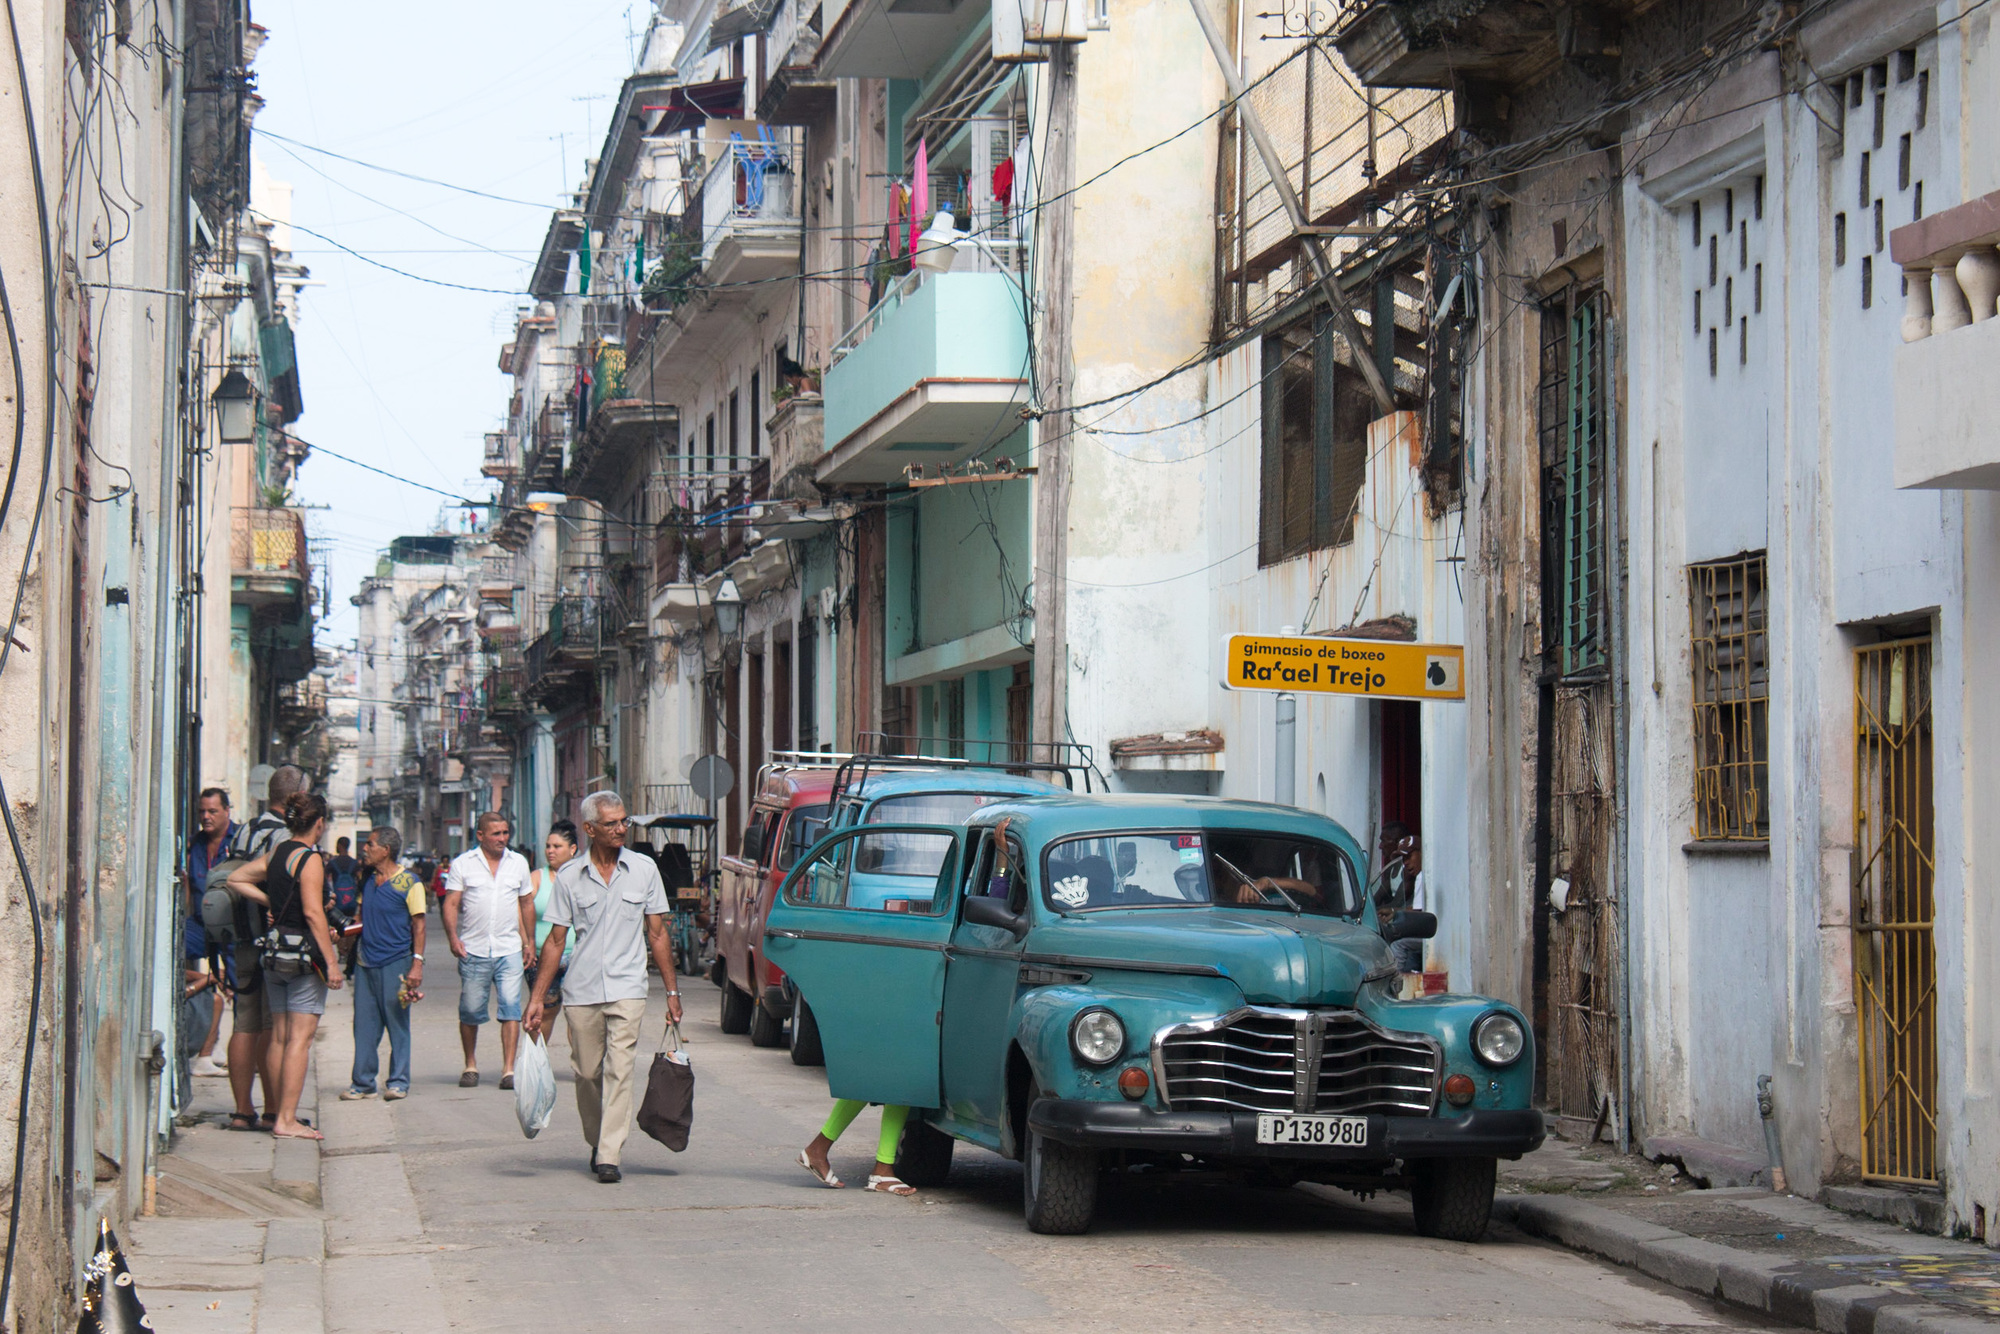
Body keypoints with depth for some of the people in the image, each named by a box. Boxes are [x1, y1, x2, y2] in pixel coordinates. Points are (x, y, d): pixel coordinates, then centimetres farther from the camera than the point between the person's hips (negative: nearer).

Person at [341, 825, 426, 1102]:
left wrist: (417, 963, -13)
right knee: (364, 1025, 6)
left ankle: (398, 1082, 8)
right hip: (365, 962, 6)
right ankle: (362, 1082, 12)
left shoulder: (408, 883, -6)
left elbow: (418, 925, -6)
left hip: (395, 964, -6)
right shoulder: (367, 881, 12)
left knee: (397, 1024, 1)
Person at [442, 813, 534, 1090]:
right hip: (473, 950, -1)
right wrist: (453, 937, -13)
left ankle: (509, 1069, -9)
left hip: (510, 950, 1)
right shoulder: (462, 864, 3)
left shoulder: (518, 862, 11)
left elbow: (527, 903, 17)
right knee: (470, 1011, 5)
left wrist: (529, 942, 14)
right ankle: (470, 1065, 21)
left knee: (511, 1008, -9)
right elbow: (451, 903, 0)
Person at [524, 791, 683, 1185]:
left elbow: (657, 934, 8)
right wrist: (537, 997, 3)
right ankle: (597, 1144, 28)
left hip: (627, 989, -1)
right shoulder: (569, 877, 4)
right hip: (581, 990, 1)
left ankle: (610, 1157, -14)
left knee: (619, 1071, -12)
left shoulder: (644, 869, 4)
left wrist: (672, 991, 7)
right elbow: (556, 941, 7)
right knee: (587, 1074, 7)